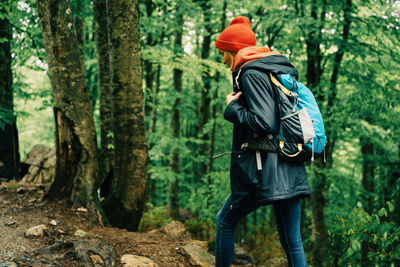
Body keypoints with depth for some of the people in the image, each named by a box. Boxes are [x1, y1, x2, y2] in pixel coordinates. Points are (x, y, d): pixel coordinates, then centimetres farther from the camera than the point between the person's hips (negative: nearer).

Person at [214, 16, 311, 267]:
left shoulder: (251, 73, -10)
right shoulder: (282, 70, 17)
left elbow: (263, 122, -21)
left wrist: (233, 107, -7)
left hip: (264, 171, -8)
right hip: (291, 172, 8)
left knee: (225, 221, 14)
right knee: (293, 242, 8)